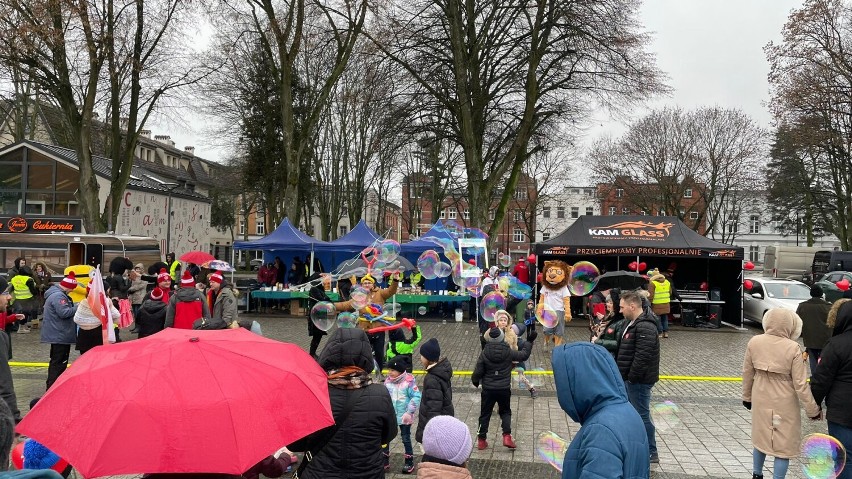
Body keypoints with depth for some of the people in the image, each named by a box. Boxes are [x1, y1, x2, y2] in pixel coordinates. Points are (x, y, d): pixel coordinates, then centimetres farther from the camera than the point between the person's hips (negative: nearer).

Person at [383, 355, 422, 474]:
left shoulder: (409, 381, -17)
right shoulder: (388, 380, -4)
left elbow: (416, 397, -16)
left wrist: (409, 412, -19)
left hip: (404, 417, -4)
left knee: (406, 439, 11)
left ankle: (409, 463, 26)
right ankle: (384, 462, 23)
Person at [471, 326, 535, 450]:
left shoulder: (484, 353, -11)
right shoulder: (508, 352, -9)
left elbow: (478, 371, -7)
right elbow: (524, 355, 5)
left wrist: (475, 381, 14)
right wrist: (530, 342, 18)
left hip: (488, 389, 0)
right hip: (504, 389, 0)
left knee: (485, 414, 11)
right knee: (505, 412, 18)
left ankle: (481, 440, 14)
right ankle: (507, 436, 4)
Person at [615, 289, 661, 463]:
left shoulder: (645, 327, -22)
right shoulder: (633, 323, 12)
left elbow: (643, 357, -27)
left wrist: (632, 377, -20)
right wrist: (623, 375, 15)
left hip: (639, 381, -10)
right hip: (630, 379, 10)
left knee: (642, 415, 0)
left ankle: (651, 453, 12)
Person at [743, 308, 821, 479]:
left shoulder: (754, 342, -9)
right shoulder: (793, 348, -20)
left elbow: (747, 373, 2)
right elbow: (800, 384, -15)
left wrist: (747, 396, 16)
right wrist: (813, 410, -3)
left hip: (761, 400, 4)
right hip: (784, 403, -4)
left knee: (760, 438, 22)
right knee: (783, 445, 10)